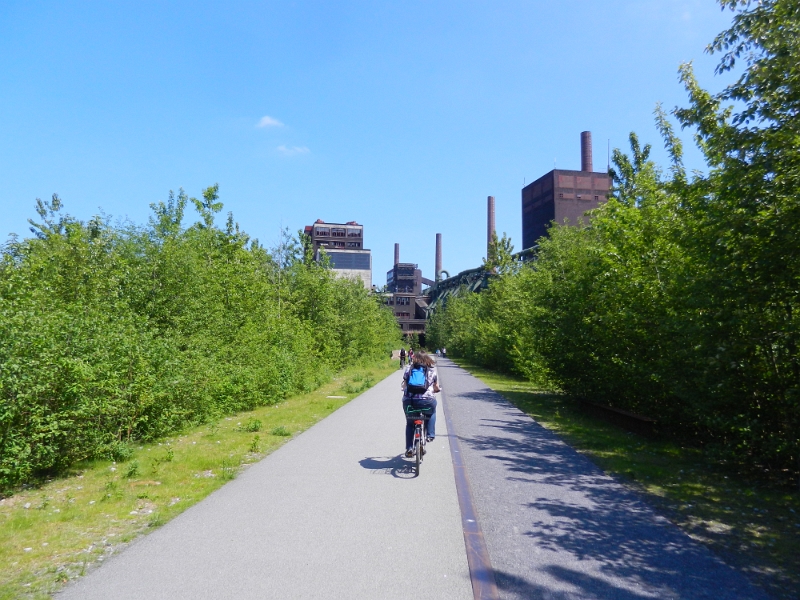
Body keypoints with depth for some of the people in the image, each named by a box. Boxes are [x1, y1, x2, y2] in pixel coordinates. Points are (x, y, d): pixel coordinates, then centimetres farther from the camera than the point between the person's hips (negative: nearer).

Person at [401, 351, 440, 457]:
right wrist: (435, 390, 39)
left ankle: (409, 448, 17)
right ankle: (430, 435, 23)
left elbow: (404, 384, 16)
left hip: (408, 401, 1)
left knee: (409, 423, 23)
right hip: (426, 400, -1)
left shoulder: (408, 368, 13)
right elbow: (436, 388, 16)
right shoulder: (432, 370, 12)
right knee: (432, 412, 33)